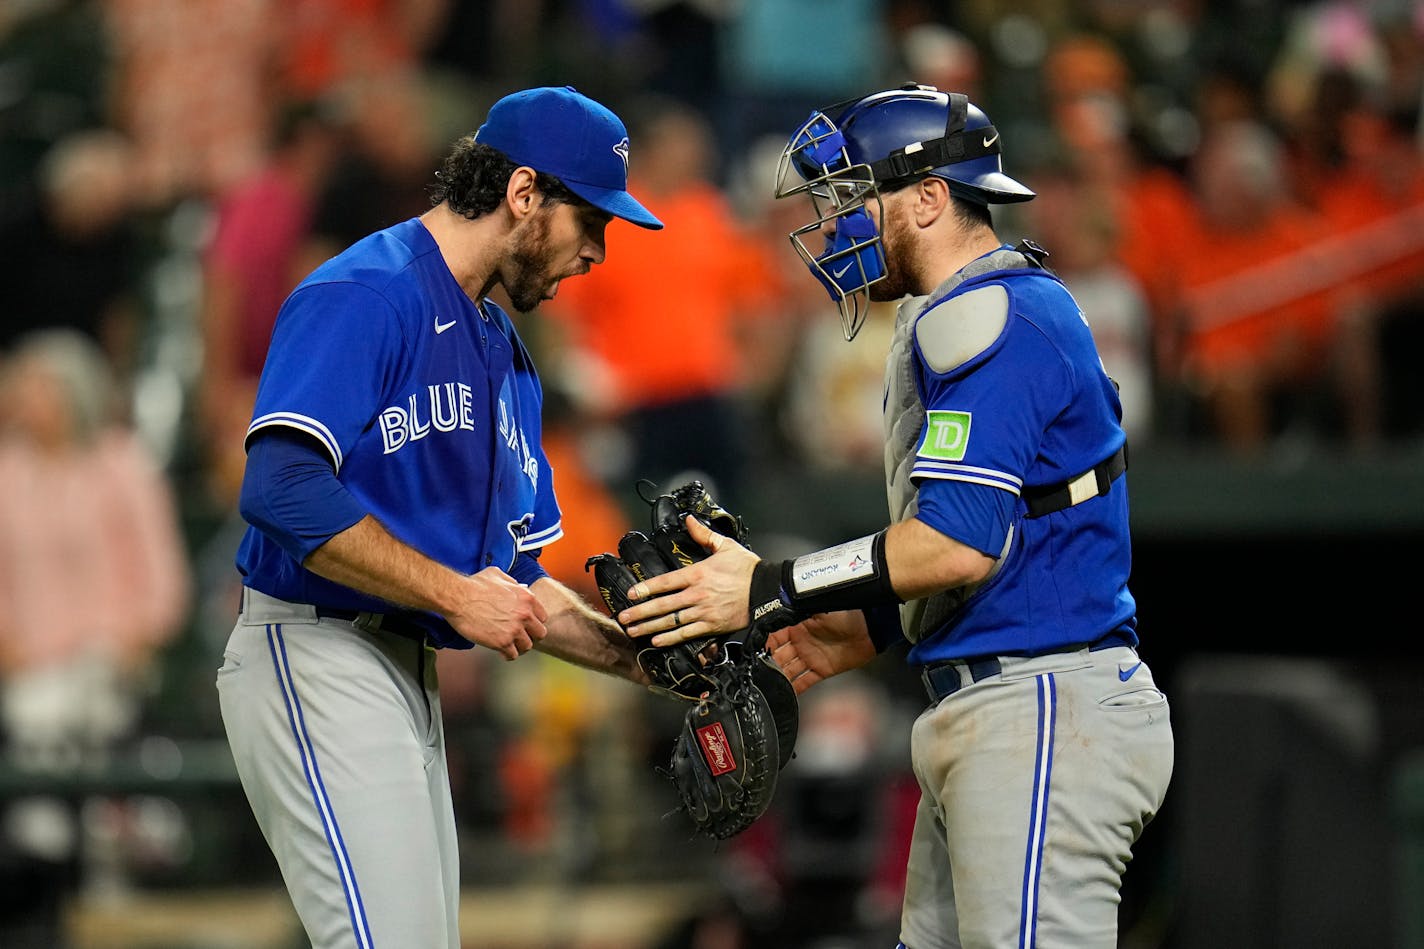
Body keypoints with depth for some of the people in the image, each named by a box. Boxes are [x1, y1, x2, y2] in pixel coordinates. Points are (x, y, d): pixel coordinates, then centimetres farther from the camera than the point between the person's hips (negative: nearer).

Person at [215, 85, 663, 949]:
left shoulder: (503, 352, 21)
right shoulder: (363, 295, -10)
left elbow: (515, 580, 23)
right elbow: (283, 488, -24)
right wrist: (453, 594, -19)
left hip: (412, 677, 10)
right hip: (315, 658, -10)